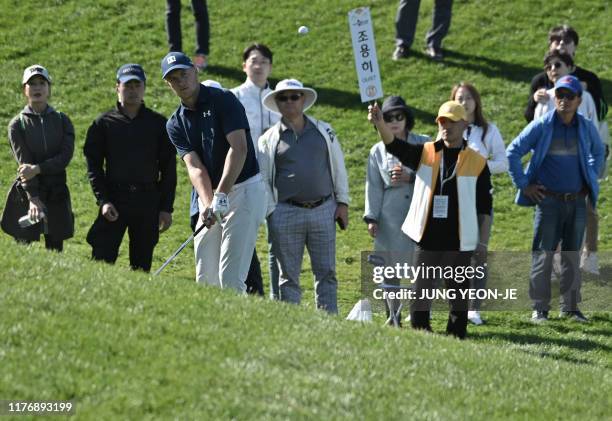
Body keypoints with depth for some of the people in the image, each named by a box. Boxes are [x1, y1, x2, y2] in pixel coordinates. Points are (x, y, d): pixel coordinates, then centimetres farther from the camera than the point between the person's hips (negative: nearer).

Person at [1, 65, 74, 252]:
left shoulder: (62, 120, 7)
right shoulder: (17, 124, 0)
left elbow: (66, 156, -6)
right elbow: (24, 163, -10)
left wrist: (38, 168, -20)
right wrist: (33, 198, -21)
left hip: (56, 194, 2)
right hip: (27, 193, -2)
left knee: (55, 250, 4)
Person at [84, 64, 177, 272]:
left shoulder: (158, 124, 8)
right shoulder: (103, 123, 6)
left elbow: (168, 168, 8)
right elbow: (93, 165, 5)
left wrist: (166, 208, 2)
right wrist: (102, 200, -8)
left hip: (148, 204, 1)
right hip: (114, 201, -1)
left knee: (142, 266, 5)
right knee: (101, 262, -9)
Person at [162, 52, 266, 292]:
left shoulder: (223, 101, -8)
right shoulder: (175, 125, 7)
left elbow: (239, 149, -18)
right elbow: (194, 166, -5)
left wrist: (221, 195, -27)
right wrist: (208, 203, -24)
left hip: (243, 190, -6)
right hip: (209, 198, 6)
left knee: (230, 278, -14)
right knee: (206, 280, 6)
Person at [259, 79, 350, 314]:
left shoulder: (323, 131, 10)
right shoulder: (269, 139, 5)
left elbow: (338, 167, 13)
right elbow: (262, 179, 4)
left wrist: (342, 203, 7)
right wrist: (271, 213, -3)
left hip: (323, 210, 1)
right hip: (286, 213, -1)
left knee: (326, 272, 1)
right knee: (288, 276, 2)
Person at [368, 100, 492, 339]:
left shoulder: (477, 162, 1)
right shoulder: (425, 154, 4)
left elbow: (484, 206, 4)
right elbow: (394, 146, -13)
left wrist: (482, 242, 0)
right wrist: (379, 123, -32)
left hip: (459, 243, -1)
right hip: (427, 241, 1)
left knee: (458, 295, 7)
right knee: (420, 295, 3)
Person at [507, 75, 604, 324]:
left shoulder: (586, 128, 4)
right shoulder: (541, 126, -6)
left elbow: (598, 152, 24)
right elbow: (513, 152, -2)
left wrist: (591, 180, 14)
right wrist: (523, 185, -3)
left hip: (577, 201, 3)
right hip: (548, 200, -3)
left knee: (572, 256, 8)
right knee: (543, 255, -1)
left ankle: (570, 307, 16)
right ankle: (540, 308, 4)